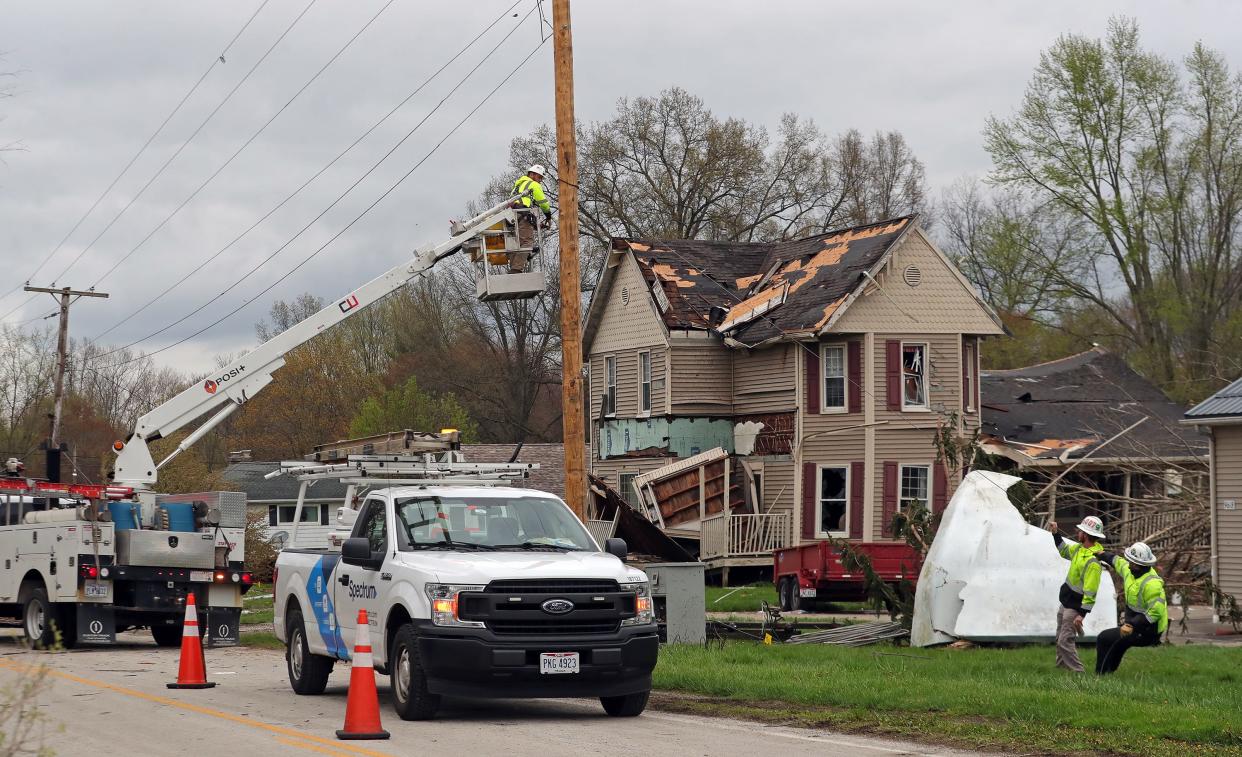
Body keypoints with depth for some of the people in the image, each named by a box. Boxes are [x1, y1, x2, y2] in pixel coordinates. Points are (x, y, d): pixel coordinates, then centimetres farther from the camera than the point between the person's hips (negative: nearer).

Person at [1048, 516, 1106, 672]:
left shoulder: (1093, 561, -28)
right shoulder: (1079, 548, 1)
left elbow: (1090, 592, -28)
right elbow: (1064, 550, 26)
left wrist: (1082, 614, -28)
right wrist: (1056, 534, 15)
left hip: (1075, 607, -10)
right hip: (1065, 603, 10)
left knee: (1065, 641, -10)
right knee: (1060, 638, 18)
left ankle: (1078, 673, -4)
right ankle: (1061, 667, 29)